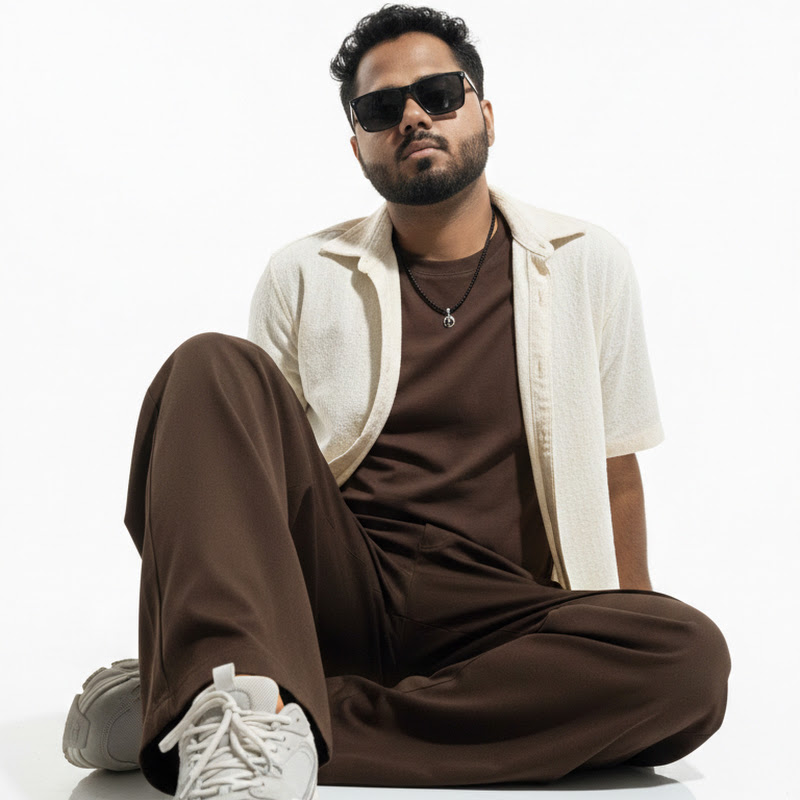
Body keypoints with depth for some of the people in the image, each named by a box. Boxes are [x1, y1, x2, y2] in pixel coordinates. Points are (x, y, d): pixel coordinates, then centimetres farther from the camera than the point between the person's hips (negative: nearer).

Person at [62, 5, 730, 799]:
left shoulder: (587, 265, 11)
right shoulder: (304, 276, 11)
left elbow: (612, 470, 12)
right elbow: (248, 462, 9)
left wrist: (634, 662, 4)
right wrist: (214, 643, -5)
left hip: (490, 625, 1)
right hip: (326, 586, 0)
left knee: (692, 657, -29)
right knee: (213, 366, -20)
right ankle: (243, 697, -41)